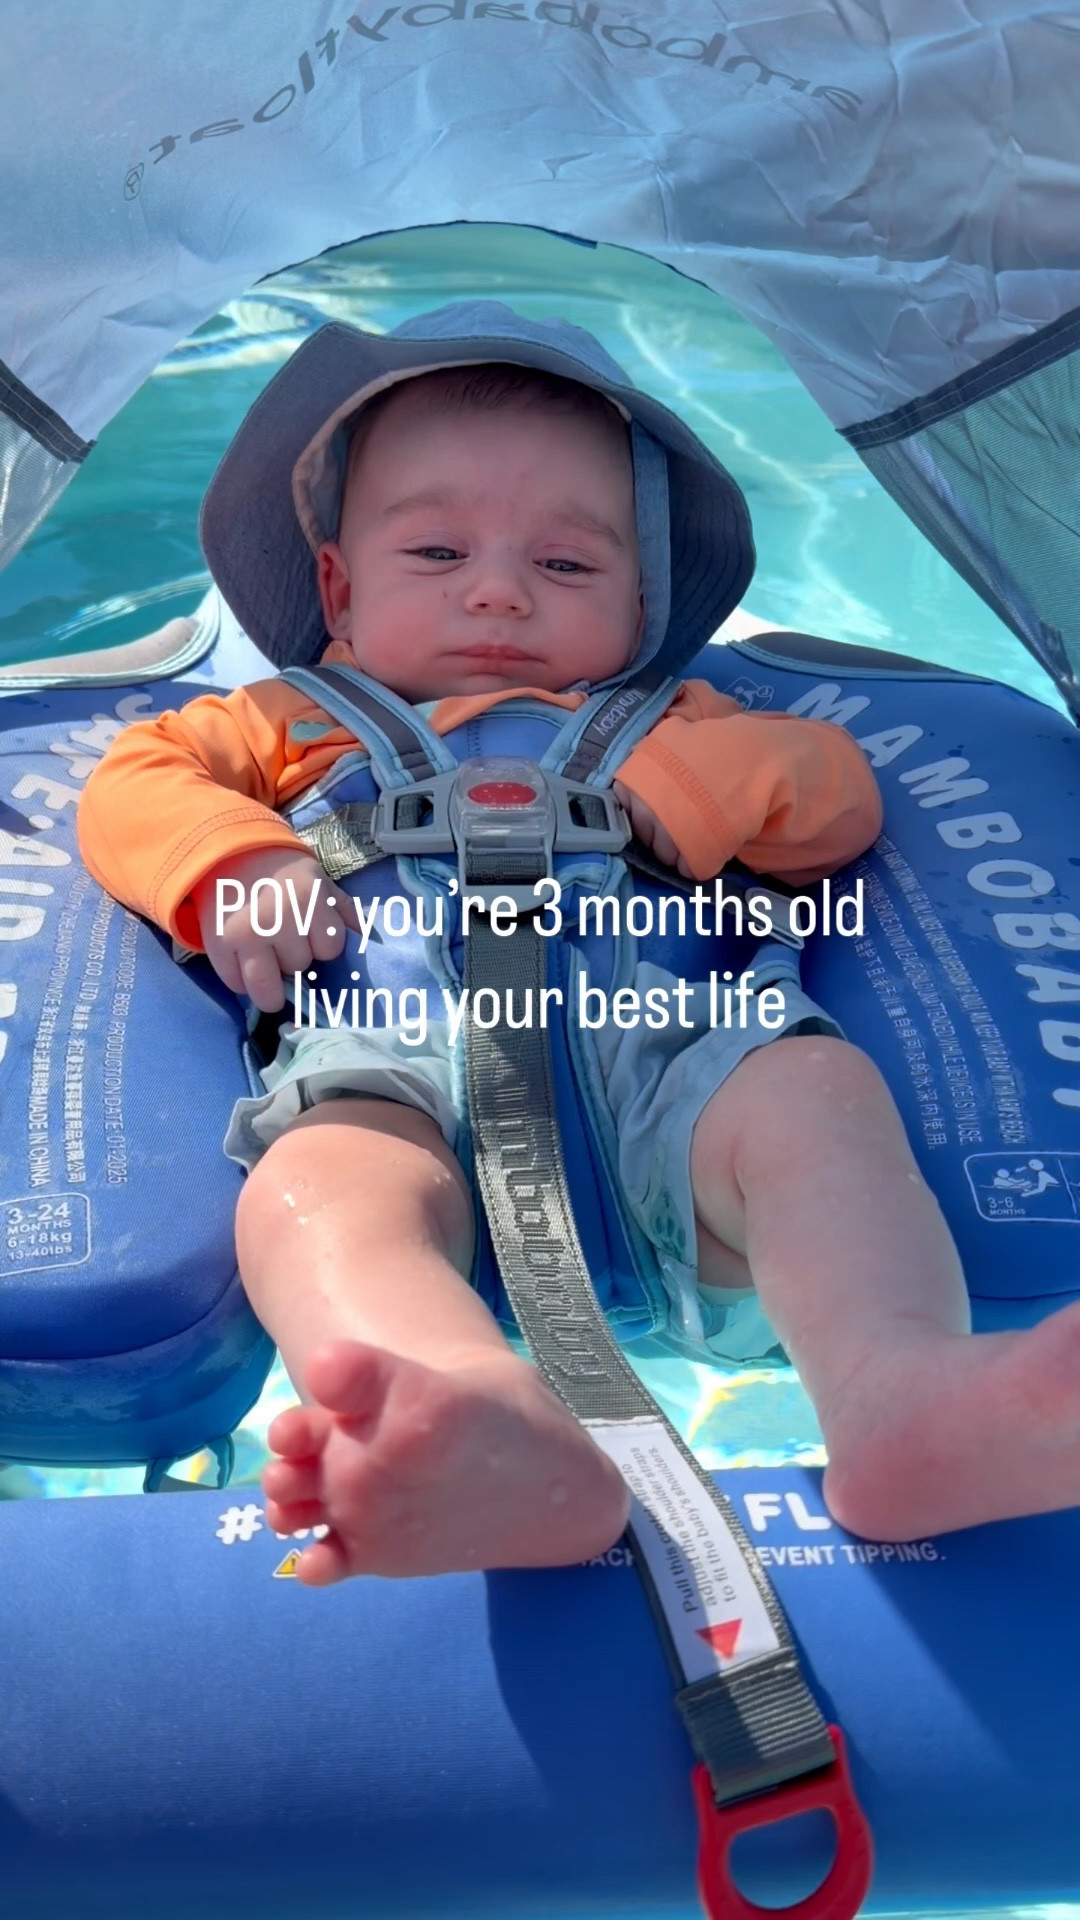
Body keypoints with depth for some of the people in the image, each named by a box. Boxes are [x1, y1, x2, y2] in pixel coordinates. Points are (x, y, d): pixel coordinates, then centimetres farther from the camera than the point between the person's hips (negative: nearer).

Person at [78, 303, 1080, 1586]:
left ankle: (896, 1386, -57)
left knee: (814, 1088, -32)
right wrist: (235, 865, 2)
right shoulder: (297, 724, 38)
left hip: (655, 1048, 2)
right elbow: (133, 779, 27)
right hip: (396, 1063, -1)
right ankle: (495, 1422, -66)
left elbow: (839, 788, 28)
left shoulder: (666, 728, 39)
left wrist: (676, 786, 7)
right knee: (317, 1183, -38)